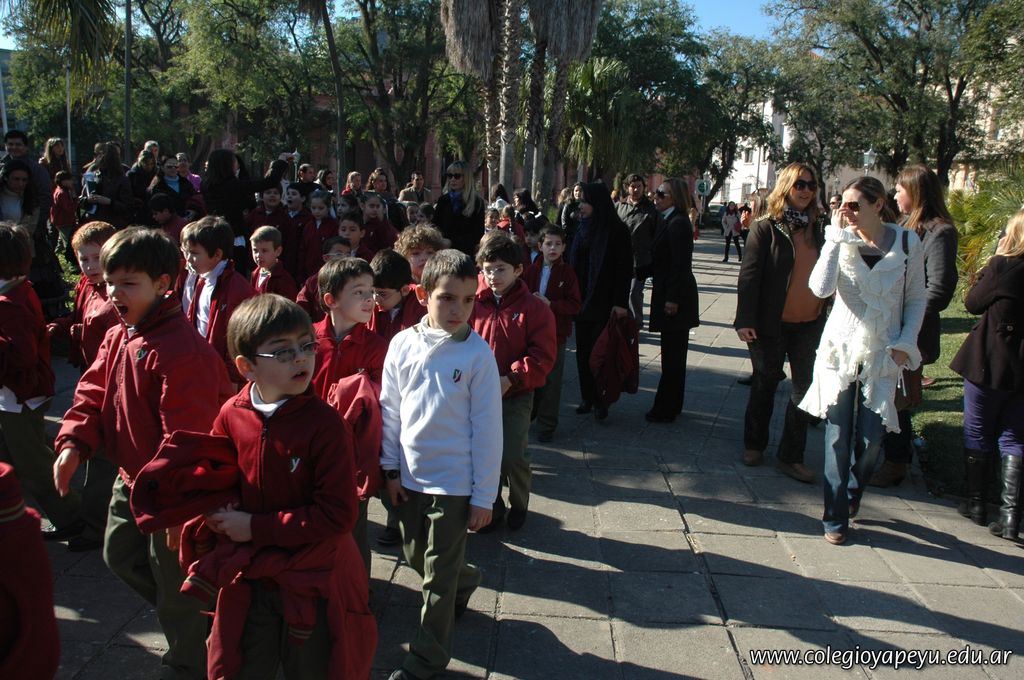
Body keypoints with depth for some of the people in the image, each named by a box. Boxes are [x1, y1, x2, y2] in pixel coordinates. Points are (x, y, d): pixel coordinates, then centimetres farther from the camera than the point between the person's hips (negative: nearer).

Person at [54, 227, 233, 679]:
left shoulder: (181, 349, -28)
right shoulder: (116, 338, 3)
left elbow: (186, 436, -29)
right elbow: (93, 394, 9)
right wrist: (74, 442, -10)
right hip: (131, 479, 10)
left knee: (174, 584, 8)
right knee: (120, 556, 27)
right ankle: (185, 621, 48)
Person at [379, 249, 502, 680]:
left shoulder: (477, 353, -15)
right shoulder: (403, 344, -5)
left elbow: (487, 428, -11)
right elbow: (390, 409, 5)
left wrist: (484, 496, -9)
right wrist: (391, 468, 6)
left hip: (454, 481, -4)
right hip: (410, 476, 4)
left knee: (438, 578, 6)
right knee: (415, 556, 22)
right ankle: (465, 580, 52)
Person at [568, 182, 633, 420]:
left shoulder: (617, 230, -9)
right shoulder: (583, 228, 8)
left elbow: (625, 268, -11)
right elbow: (574, 262, 11)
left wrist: (621, 302, -16)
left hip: (604, 302, -6)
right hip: (581, 299, 6)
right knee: (583, 349, 8)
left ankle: (600, 401, 12)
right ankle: (587, 397, 18)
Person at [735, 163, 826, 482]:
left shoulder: (815, 228, 8)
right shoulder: (766, 227, -7)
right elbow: (749, 274, -10)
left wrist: (826, 314, 8)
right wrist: (745, 320, -16)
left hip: (809, 324, 4)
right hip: (772, 324, -4)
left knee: (805, 389, 3)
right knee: (765, 385, 10)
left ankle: (790, 456, 13)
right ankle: (754, 444, 28)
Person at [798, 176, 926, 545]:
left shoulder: (907, 242, -1)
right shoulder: (842, 242, -2)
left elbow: (916, 299, 7)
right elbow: (820, 287, -19)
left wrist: (906, 343, -3)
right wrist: (836, 238, -17)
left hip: (883, 355, 0)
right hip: (840, 349, 0)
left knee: (870, 438, 1)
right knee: (838, 437, 0)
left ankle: (852, 494, 32)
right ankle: (835, 517, 11)